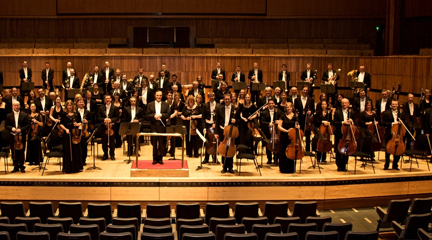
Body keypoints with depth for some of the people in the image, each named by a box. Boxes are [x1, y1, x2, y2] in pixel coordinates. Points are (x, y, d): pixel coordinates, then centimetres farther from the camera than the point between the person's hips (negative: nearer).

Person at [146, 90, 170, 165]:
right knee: (154, 142, 2)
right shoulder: (150, 105, 7)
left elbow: (168, 115, -2)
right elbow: (147, 115, 0)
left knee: (161, 143, 1)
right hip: (153, 126, 0)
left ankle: (160, 158, 8)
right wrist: (154, 116, -17)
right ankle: (155, 158, 9)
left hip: (162, 126, 0)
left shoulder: (166, 105, 7)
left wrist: (160, 115, -17)